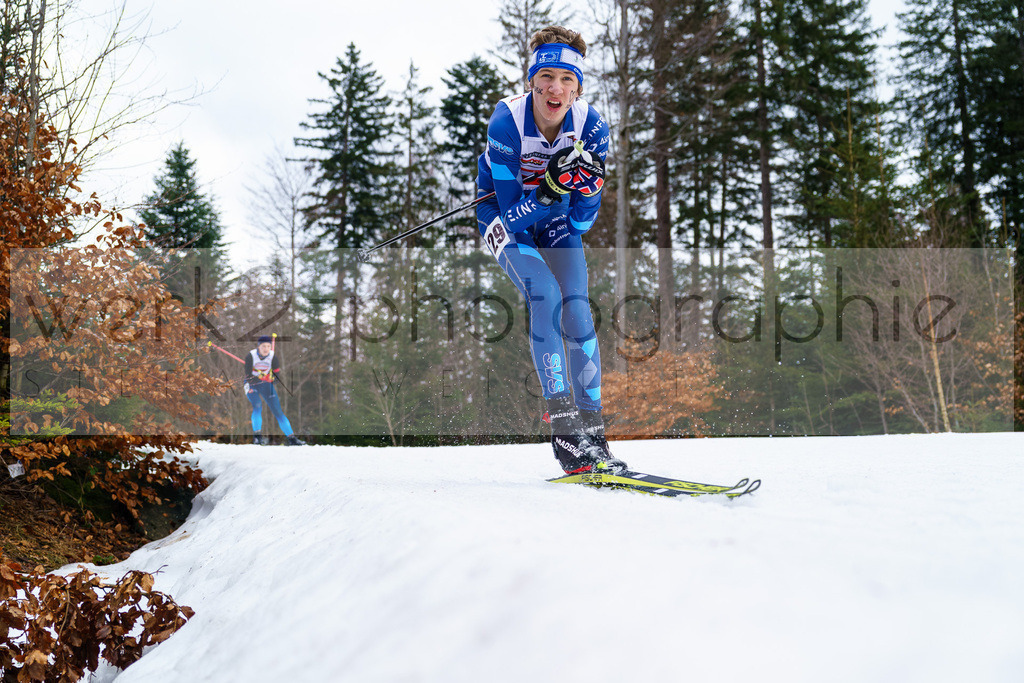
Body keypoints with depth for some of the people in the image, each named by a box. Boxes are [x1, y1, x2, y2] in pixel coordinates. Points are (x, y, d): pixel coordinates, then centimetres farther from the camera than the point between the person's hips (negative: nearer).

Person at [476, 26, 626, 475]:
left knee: (577, 310, -14)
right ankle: (562, 423, -25)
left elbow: (580, 223, -14)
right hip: (506, 219, -3)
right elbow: (510, 214, -27)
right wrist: (550, 188, -42)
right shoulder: (507, 121, -28)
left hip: (557, 221, 3)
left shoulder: (591, 126, -20)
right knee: (545, 295, -26)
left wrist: (587, 187, -34)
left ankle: (592, 430, -8)